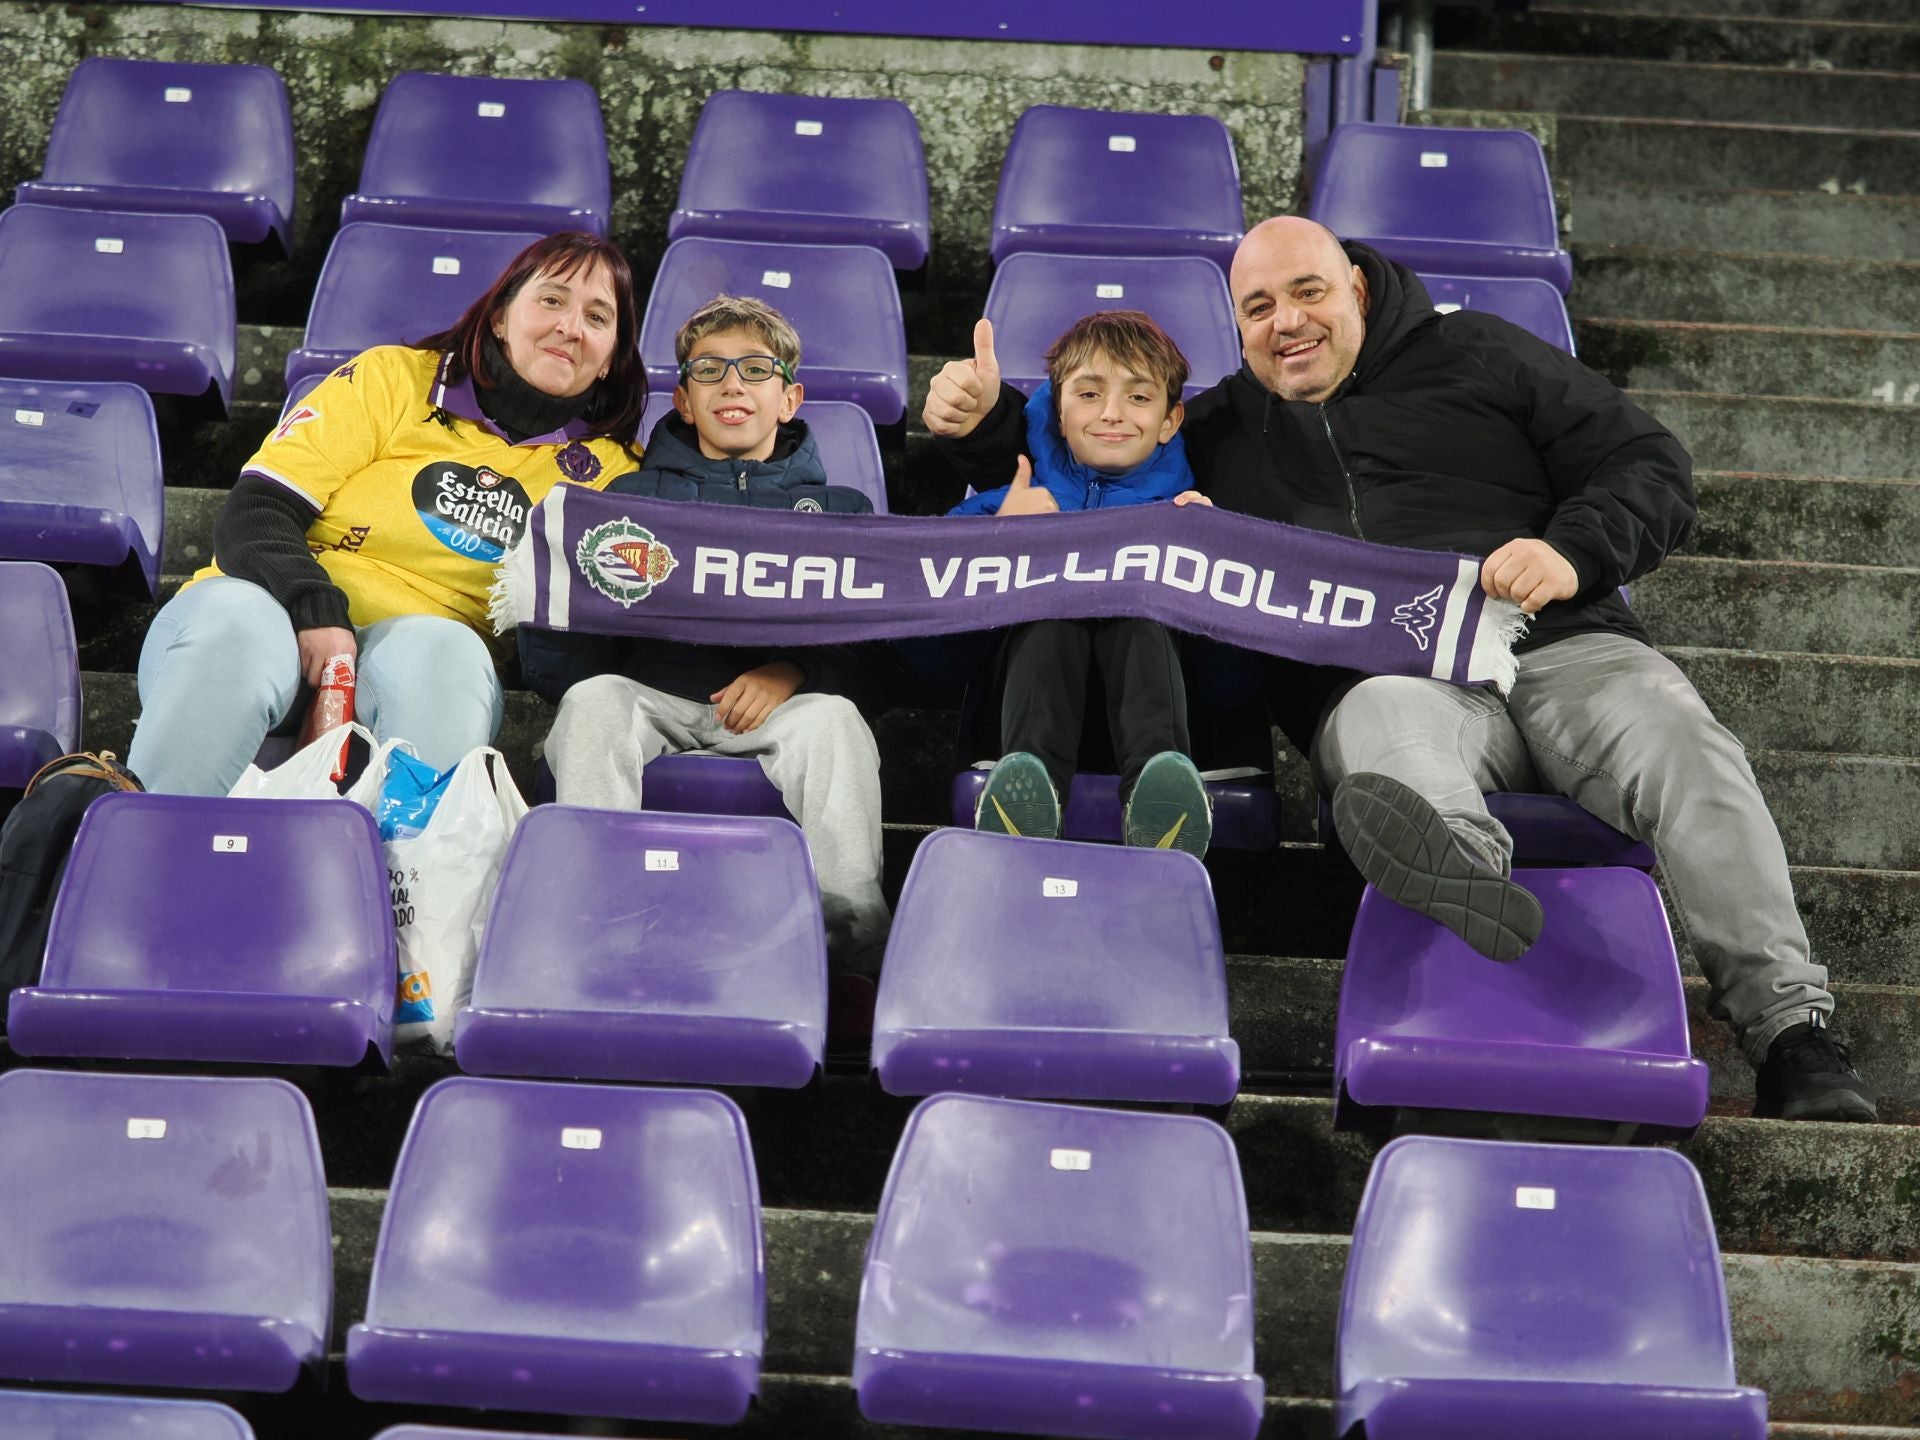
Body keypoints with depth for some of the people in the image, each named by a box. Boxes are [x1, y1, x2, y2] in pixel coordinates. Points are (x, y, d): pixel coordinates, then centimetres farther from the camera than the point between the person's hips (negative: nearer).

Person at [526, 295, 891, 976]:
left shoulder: (838, 508, 27)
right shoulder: (635, 494, 27)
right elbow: (553, 660, 17)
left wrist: (795, 672, -10)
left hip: (776, 707, -1)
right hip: (651, 695, 1)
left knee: (832, 717, -34)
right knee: (593, 698, -33)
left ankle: (853, 940, -40)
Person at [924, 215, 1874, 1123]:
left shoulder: (1475, 355, 20)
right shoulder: (1220, 430, 27)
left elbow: (1652, 467, 14)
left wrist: (1574, 550, -7)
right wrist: (983, 417, 10)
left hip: (1558, 646, 1)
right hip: (1379, 676, -1)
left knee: (1686, 753, -31)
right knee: (1391, 762, -40)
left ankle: (1787, 1021, -37)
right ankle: (1464, 868, -75)